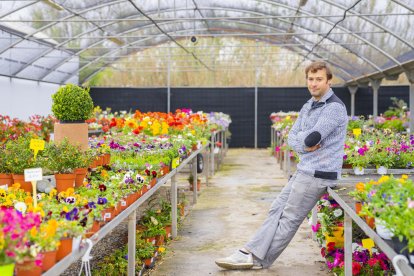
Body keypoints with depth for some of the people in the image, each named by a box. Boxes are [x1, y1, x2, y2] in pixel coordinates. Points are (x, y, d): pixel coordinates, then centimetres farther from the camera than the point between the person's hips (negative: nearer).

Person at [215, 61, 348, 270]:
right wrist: (304, 145, -11)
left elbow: (312, 138, -25)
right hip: (304, 170, 9)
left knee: (289, 219, 0)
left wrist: (300, 138, -4)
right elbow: (292, 138, 9)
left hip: (318, 174, -9)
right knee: (277, 210, 8)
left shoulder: (334, 107, -15)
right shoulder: (308, 106, 13)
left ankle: (259, 260, 10)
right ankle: (251, 253, 11)